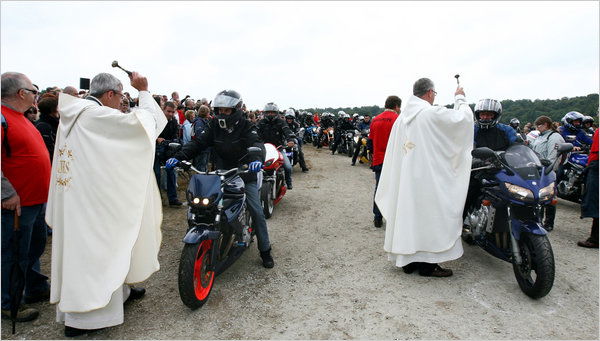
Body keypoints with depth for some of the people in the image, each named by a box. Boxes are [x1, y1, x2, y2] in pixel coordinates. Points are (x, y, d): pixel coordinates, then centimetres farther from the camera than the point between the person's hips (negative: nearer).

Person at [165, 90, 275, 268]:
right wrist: (178, 157, -24)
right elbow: (198, 142, -7)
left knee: (257, 213, -3)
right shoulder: (214, 125, 1)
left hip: (245, 175, -2)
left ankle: (265, 251, 11)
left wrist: (258, 159, -49)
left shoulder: (246, 126, -8)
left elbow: (256, 143, -25)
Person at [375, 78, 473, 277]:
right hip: (428, 179, -7)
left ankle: (407, 261, 21)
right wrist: (460, 99, 11)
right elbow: (463, 118, -5)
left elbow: (394, 151, 14)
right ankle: (427, 264, 8)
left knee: (408, 214, 11)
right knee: (429, 216, 1)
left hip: (404, 178, 8)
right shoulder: (433, 113, -10)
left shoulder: (402, 117, 12)